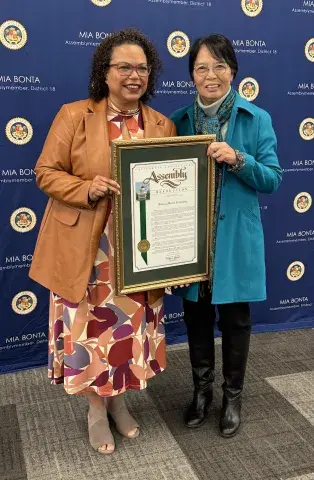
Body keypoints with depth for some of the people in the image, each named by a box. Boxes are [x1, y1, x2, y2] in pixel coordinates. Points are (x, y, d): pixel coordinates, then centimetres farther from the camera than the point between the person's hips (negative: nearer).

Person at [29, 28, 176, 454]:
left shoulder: (164, 126, 6)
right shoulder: (74, 115, -3)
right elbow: (46, 172, -2)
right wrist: (87, 189, -21)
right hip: (86, 253, -3)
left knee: (132, 331, 13)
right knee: (90, 331, 6)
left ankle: (119, 400, 39)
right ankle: (97, 408, 32)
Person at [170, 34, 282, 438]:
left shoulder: (256, 119, -4)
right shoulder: (180, 120, 3)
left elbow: (273, 179, -6)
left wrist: (237, 160, -22)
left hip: (235, 240, -2)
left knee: (234, 318, 11)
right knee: (196, 316, 14)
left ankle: (232, 397, 32)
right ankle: (202, 390, 36)